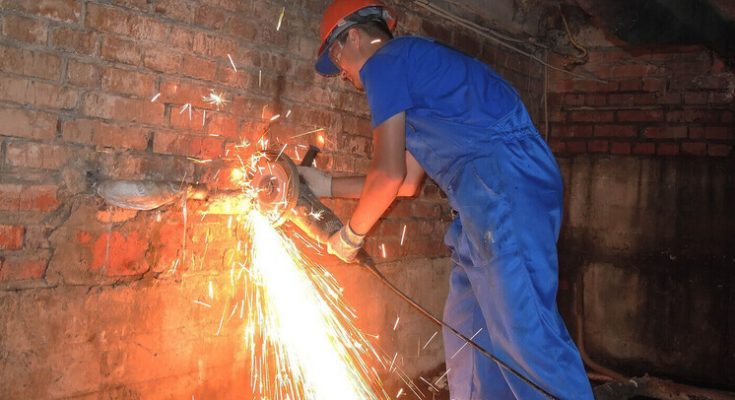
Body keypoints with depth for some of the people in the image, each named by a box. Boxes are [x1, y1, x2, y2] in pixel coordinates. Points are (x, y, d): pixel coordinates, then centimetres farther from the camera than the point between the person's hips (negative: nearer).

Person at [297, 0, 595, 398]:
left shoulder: (384, 62, 0)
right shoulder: (413, 69, 29)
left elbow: (388, 174, -6)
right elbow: (408, 181, 30)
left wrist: (351, 235, 10)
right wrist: (327, 185, 36)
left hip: (505, 183, -10)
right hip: (489, 200, 10)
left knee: (522, 326, -13)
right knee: (466, 328, 13)